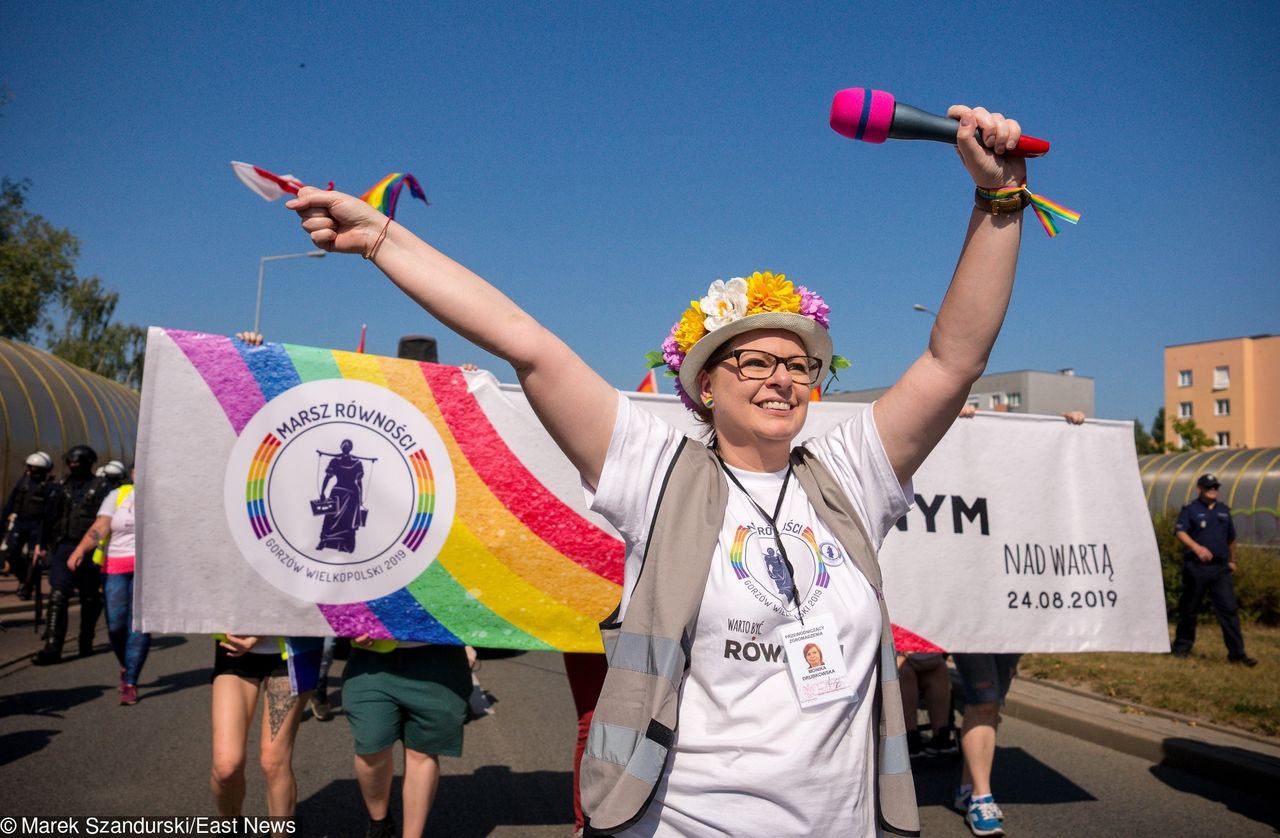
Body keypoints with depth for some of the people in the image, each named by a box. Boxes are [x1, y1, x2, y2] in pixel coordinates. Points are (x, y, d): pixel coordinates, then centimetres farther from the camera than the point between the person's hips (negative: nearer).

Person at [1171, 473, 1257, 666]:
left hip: (1221, 568, 4)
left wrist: (1232, 560, 28)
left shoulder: (1224, 510, 14)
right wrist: (1197, 547, -31)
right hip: (1196, 567, -4)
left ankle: (1237, 653, -2)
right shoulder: (1190, 510, -1)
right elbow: (1180, 532, -16)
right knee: (1189, 609, 6)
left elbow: (1231, 538, 25)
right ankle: (1182, 646, 20)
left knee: (1228, 609, -2)